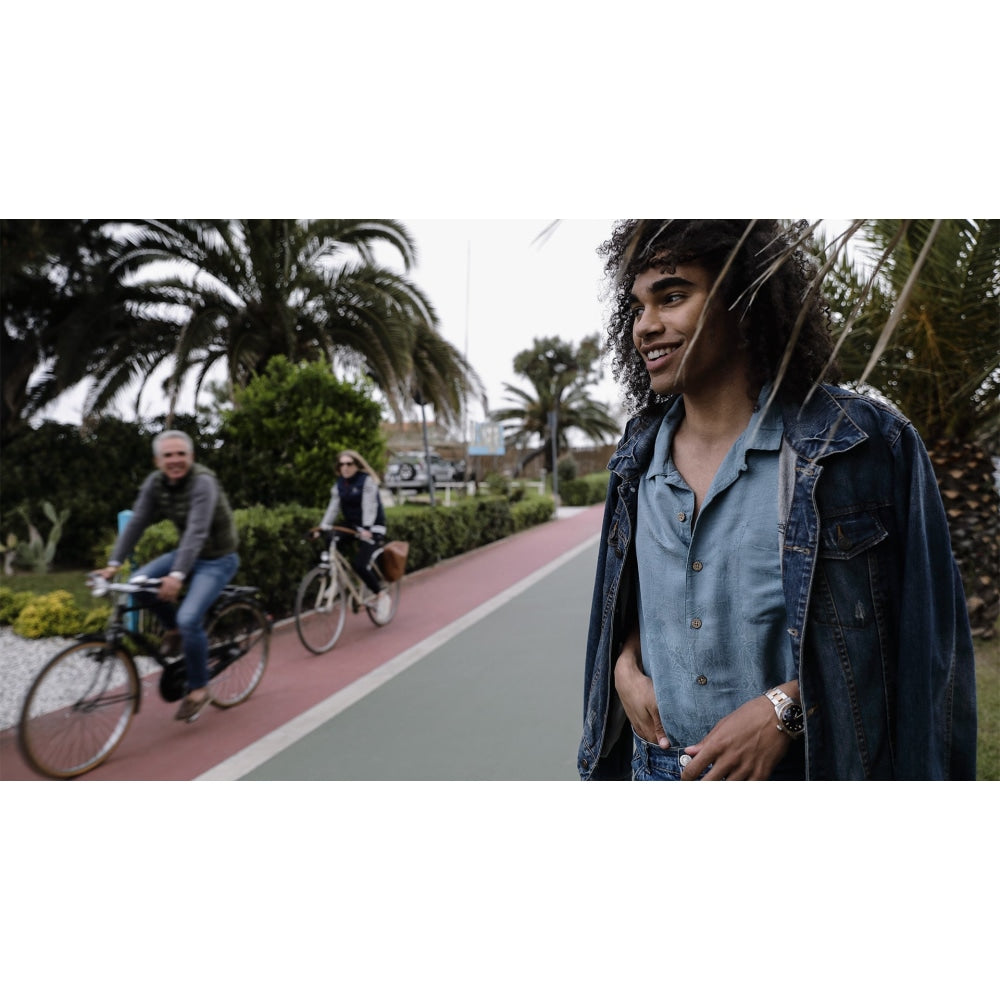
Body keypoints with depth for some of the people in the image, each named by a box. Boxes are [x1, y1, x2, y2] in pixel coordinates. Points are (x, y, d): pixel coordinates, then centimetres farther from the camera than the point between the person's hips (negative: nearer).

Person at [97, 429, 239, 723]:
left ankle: (198, 689, 0)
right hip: (187, 553, 7)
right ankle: (174, 629, 12)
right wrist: (114, 563, -17)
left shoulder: (203, 482, -25)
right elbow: (136, 523, -7)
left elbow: (197, 531, -35)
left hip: (217, 559, -7)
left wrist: (177, 575, -45)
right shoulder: (155, 482, -5)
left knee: (189, 618, -21)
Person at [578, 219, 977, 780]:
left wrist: (782, 710, -19)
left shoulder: (870, 444, -14)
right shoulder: (639, 457, 0)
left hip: (804, 768, -3)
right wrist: (625, 667, -6)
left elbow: (922, 629, -12)